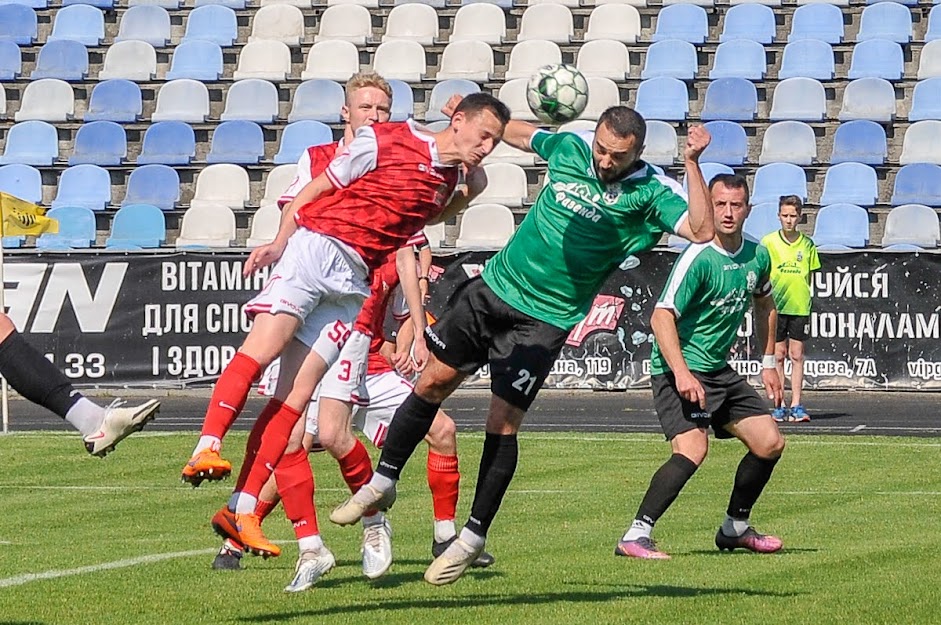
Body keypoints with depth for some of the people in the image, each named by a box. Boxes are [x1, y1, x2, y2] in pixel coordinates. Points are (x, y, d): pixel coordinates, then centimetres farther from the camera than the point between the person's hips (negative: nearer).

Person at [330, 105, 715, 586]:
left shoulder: (649, 192, -11)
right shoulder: (570, 148, 0)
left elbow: (701, 230, -26)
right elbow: (520, 133, 21)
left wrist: (691, 163, -33)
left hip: (544, 321, -4)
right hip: (494, 287, 4)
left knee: (502, 424, -8)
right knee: (434, 381, 6)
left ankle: (473, 537, 6)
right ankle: (382, 484, 23)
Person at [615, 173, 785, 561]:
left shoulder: (757, 256, 5)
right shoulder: (698, 257, -18)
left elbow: (764, 305, 25)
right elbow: (662, 316, -24)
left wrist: (768, 362, 22)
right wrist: (681, 372, -34)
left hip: (719, 369, 8)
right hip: (679, 371, -8)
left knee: (770, 444, 7)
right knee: (693, 449, -26)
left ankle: (735, 529, 25)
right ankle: (635, 537, -26)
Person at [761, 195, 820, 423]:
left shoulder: (807, 244, 6)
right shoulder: (768, 242, 0)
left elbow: (808, 277, 13)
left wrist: (804, 301, 9)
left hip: (800, 308, 1)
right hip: (775, 308, -1)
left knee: (796, 356, 2)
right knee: (778, 356, 2)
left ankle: (796, 405, 4)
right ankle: (779, 406, 6)